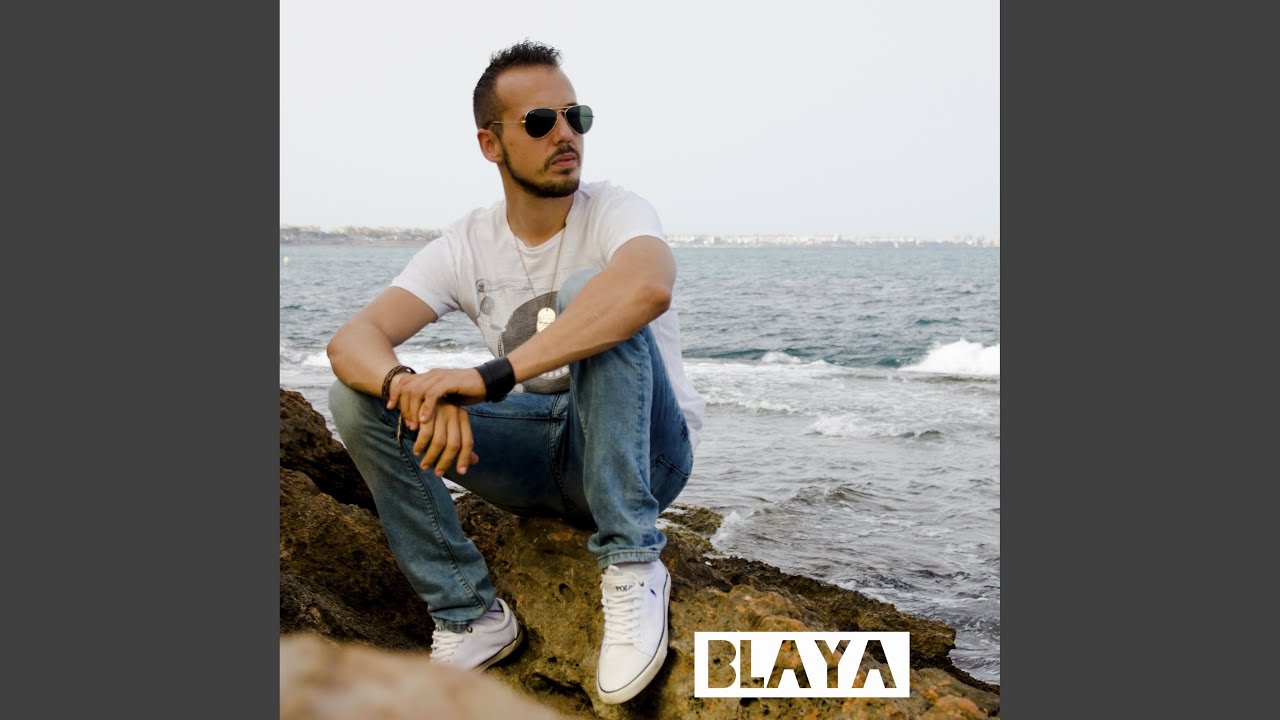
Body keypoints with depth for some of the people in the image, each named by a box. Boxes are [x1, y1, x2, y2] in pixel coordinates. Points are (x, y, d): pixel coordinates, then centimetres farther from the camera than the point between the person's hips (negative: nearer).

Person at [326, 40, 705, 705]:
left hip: (643, 454, -4)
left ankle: (632, 569, -28)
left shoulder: (613, 211, -13)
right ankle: (470, 617, -8)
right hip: (538, 462, 4)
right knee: (357, 396, -12)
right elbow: (351, 341, -14)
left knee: (587, 291, -31)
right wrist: (405, 385, -39)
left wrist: (494, 376, -43)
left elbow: (648, 286, -40)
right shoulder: (466, 246, -2)